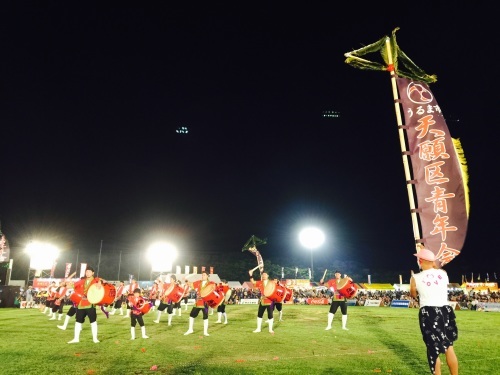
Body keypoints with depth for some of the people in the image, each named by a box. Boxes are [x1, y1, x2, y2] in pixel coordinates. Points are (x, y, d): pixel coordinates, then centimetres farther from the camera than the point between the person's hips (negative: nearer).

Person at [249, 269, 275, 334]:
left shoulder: (271, 282, 0)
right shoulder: (260, 283, 4)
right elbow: (253, 282, -6)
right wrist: (251, 275, -20)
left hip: (270, 301, -3)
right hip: (262, 301, 3)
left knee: (270, 315, 3)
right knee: (259, 314, 8)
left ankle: (270, 329, 16)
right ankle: (258, 328, 21)